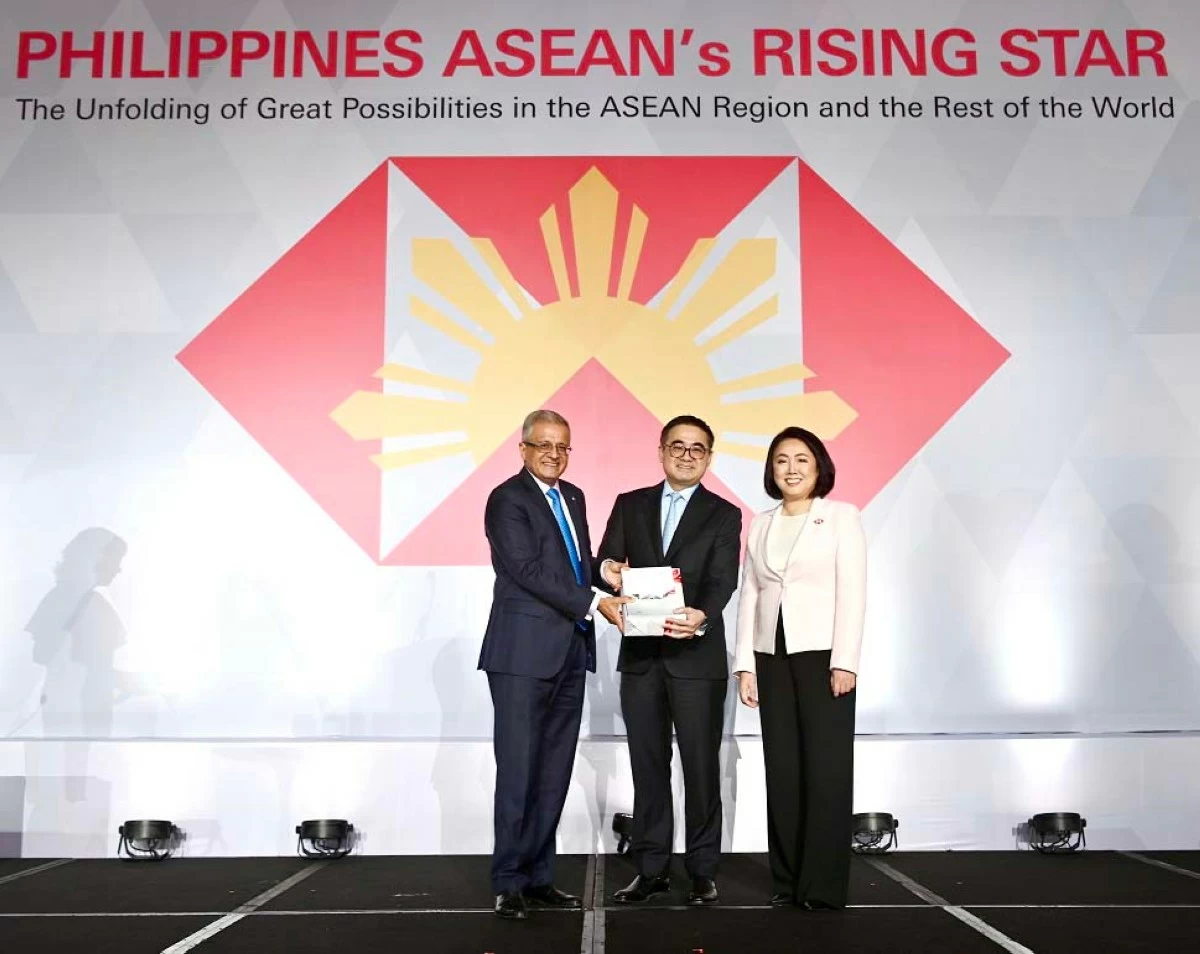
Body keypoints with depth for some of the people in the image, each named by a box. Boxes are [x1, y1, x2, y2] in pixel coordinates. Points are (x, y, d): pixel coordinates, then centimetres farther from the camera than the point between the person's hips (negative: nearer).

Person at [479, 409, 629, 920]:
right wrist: (594, 603, -19)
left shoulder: (573, 497, 16)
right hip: (524, 654, -7)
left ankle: (538, 875, 19)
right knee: (518, 771, -3)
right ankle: (509, 882, 8)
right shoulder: (507, 499, -7)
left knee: (555, 773, 10)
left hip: (570, 653, 7)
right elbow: (530, 571, -16)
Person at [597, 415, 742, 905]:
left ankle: (703, 871, 15)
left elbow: (723, 580, -9)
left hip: (697, 657, -2)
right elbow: (608, 564, 5)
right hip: (640, 655, 3)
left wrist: (702, 616, -30)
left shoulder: (723, 515, 4)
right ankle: (651, 868, 20)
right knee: (647, 765, 9)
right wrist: (608, 570, -20)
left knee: (701, 766, 3)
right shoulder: (629, 505, 11)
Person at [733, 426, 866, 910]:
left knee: (826, 768, -2)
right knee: (782, 768, 6)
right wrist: (745, 664, 4)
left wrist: (844, 662, -14)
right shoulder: (760, 525, 12)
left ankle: (824, 884, 5)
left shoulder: (842, 516, 1)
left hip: (823, 653, -4)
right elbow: (749, 596, 10)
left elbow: (852, 592, -6)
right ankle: (787, 879, 14)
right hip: (772, 656, 4)